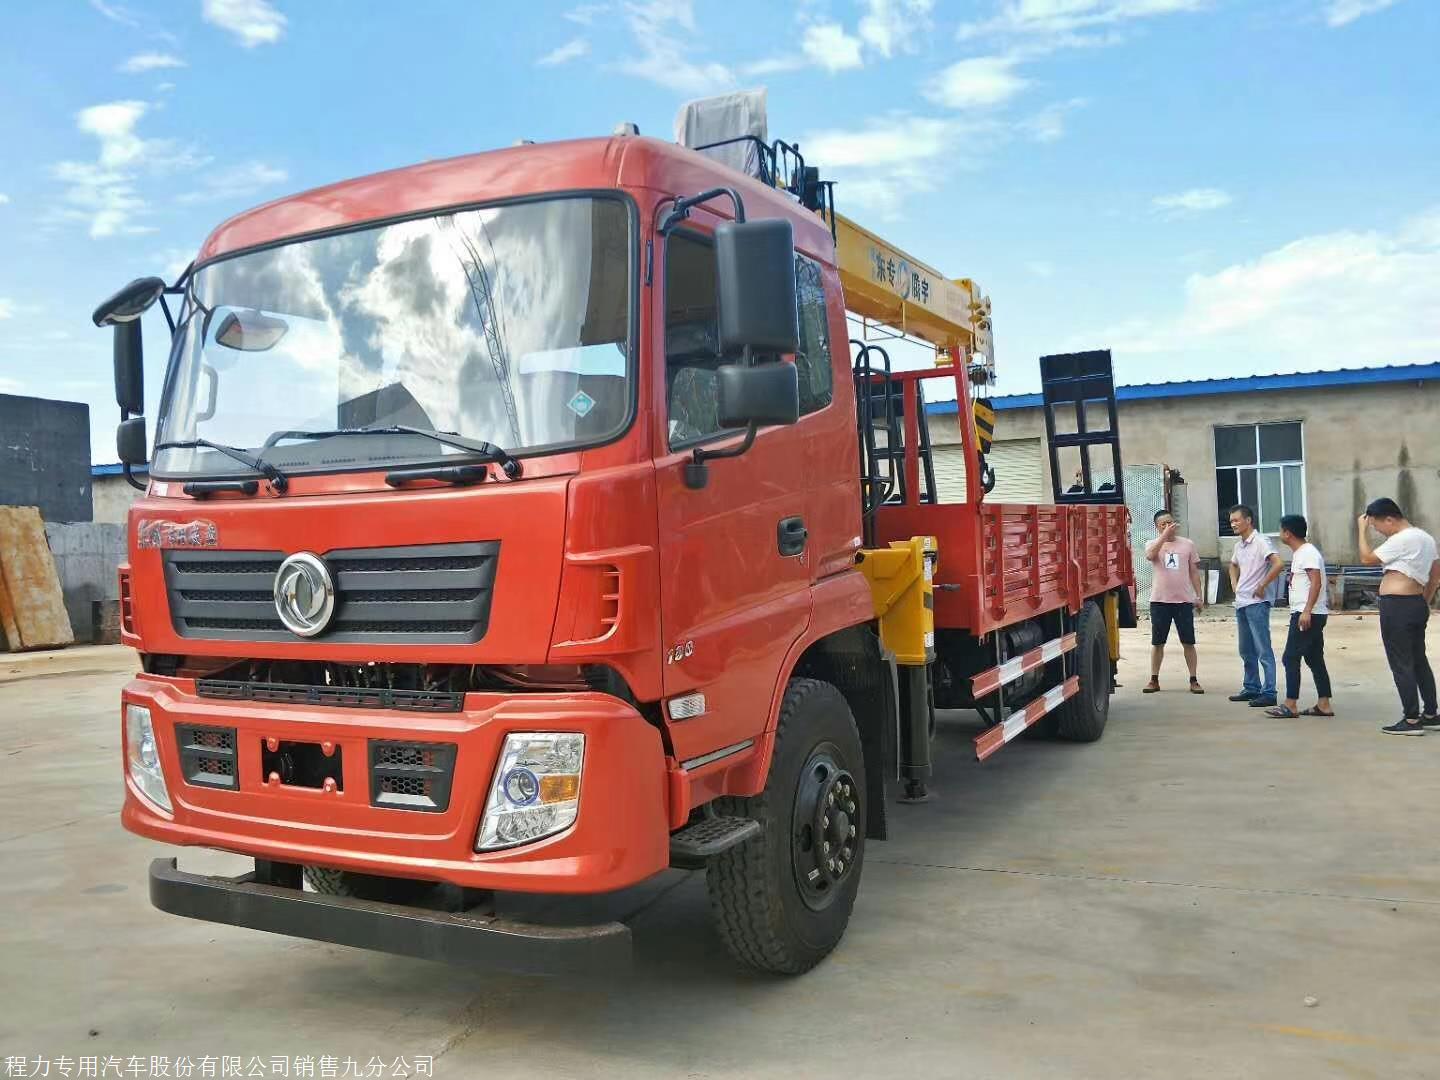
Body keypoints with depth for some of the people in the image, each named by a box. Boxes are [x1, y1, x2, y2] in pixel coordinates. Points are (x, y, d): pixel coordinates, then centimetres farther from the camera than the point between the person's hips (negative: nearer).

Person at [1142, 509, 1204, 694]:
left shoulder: (1187, 544, 8)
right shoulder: (1153, 544, 4)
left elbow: (1194, 572, 11)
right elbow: (1149, 555, -22)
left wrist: (1199, 596, 8)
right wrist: (1164, 535, -22)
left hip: (1184, 600, 1)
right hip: (1160, 600, 0)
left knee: (1188, 642, 3)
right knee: (1157, 642, 7)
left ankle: (1193, 680, 11)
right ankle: (1154, 680, 15)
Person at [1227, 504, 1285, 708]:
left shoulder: (1260, 542, -12)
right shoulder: (1239, 546, 14)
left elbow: (1278, 564, -26)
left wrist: (1262, 586, -18)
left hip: (1256, 604, -9)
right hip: (1241, 604, 9)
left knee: (1263, 650, -7)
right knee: (1246, 651, 15)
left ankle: (1268, 693, -5)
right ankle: (1251, 688, 24)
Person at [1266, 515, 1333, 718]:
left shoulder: (1308, 552, -13)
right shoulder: (1298, 553, 17)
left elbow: (1316, 583, -22)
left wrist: (1306, 611, -27)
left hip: (1308, 614, -10)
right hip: (1303, 614, 10)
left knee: (1290, 658, -8)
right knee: (1315, 660, 11)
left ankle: (1290, 705, -6)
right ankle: (1324, 705, 14)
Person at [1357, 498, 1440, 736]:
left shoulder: (1402, 539, -16)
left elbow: (1367, 558, -13)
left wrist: (1362, 529, -5)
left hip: (1397, 607, -10)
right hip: (1417, 606, 10)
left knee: (1401, 665, -4)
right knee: (1419, 662, 16)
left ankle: (1411, 720, -2)